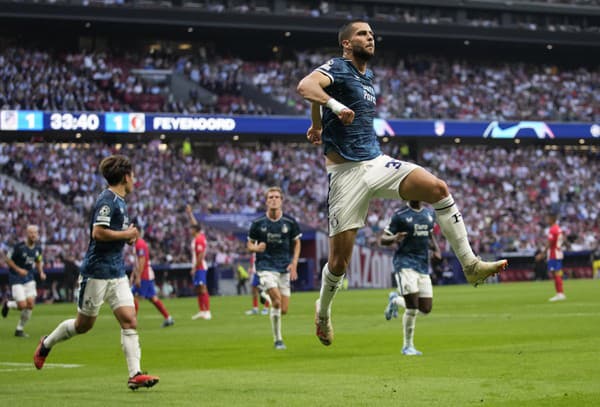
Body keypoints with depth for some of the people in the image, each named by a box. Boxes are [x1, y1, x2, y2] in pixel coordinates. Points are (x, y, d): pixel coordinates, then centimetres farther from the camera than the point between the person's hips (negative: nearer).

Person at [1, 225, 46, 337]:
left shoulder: (38, 248, 0)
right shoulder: (19, 247, -18)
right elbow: (7, 259, -9)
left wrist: (41, 272, -1)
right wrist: (18, 269, -19)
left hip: (29, 277, 5)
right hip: (16, 277, -5)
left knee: (30, 304, -4)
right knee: (22, 305, -14)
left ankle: (20, 329, 13)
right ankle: (8, 305, 21)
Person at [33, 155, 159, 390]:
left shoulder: (120, 202, 15)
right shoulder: (107, 200, -15)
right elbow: (98, 232, -24)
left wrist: (128, 237, 9)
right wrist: (127, 234, -15)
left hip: (117, 273, 8)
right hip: (97, 271, -8)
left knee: (129, 320, -6)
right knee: (84, 324, 6)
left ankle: (135, 374, -11)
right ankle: (47, 344, 31)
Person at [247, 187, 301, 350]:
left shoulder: (290, 222, 0)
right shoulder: (258, 223, -3)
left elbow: (296, 243, 13)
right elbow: (249, 244, 7)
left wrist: (294, 263, 0)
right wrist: (256, 248, -17)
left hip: (284, 269, 3)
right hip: (266, 267, -3)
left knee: (283, 310, 0)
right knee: (276, 301, -22)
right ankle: (278, 339, -7)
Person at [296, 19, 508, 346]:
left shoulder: (368, 77, 18)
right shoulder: (336, 68, -7)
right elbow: (305, 86, -29)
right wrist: (335, 106, -43)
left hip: (377, 162, 7)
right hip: (346, 172, -7)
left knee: (437, 188, -16)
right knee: (339, 260, -5)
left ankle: (471, 265, -13)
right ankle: (323, 311, 23)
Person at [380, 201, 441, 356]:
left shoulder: (430, 213, 11)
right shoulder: (400, 215, -6)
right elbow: (382, 239, -4)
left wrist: (435, 248, 7)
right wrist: (393, 238, -26)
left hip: (423, 266, 6)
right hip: (405, 263, -6)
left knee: (426, 308, 0)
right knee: (412, 307, -14)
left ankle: (396, 300, 28)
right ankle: (408, 346, 3)